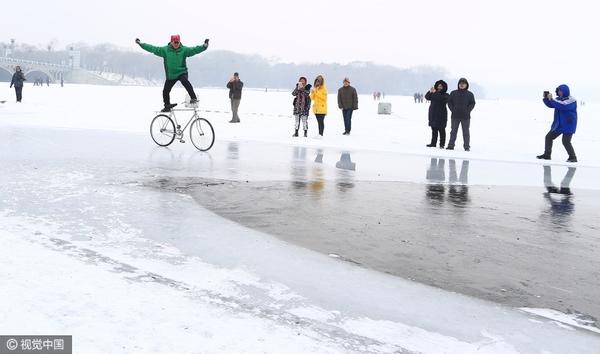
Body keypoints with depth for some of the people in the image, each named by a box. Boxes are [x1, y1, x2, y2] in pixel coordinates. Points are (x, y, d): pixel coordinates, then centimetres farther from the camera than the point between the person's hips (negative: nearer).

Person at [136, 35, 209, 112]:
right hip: (170, 75, 3)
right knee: (165, 91, 3)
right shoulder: (165, 50, -2)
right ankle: (167, 106, 24)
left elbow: (194, 50, -15)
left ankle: (194, 98, -27)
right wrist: (140, 43, -3)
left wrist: (204, 46, -30)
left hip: (182, 73, -3)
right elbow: (153, 48, -1)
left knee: (185, 81, -33)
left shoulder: (184, 49, -5)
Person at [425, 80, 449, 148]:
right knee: (434, 129, 8)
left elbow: (442, 99, -21)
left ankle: (442, 144, -1)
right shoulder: (433, 94, 14)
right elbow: (427, 97, 0)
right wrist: (430, 92, -17)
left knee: (441, 130, -3)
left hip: (441, 115, -5)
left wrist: (435, 93, -22)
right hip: (433, 114, 5)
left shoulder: (446, 95, 0)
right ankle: (433, 143, 13)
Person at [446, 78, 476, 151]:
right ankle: (451, 145, 10)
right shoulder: (453, 93, 6)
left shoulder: (470, 94, 3)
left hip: (465, 117, -1)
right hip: (455, 116, 1)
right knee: (453, 131, 6)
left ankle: (467, 147, 6)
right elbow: (449, 102, 8)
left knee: (466, 132, 3)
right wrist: (453, 110, -4)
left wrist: (467, 111, -8)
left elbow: (472, 104, 3)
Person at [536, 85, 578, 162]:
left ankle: (573, 157, -1)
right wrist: (546, 98, -7)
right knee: (549, 137, 11)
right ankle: (547, 155, 22)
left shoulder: (572, 100, -15)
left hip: (568, 125, -8)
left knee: (566, 141, -16)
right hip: (558, 124, 8)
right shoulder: (559, 99, 7)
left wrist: (551, 99, -28)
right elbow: (550, 105, 10)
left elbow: (562, 106, -30)